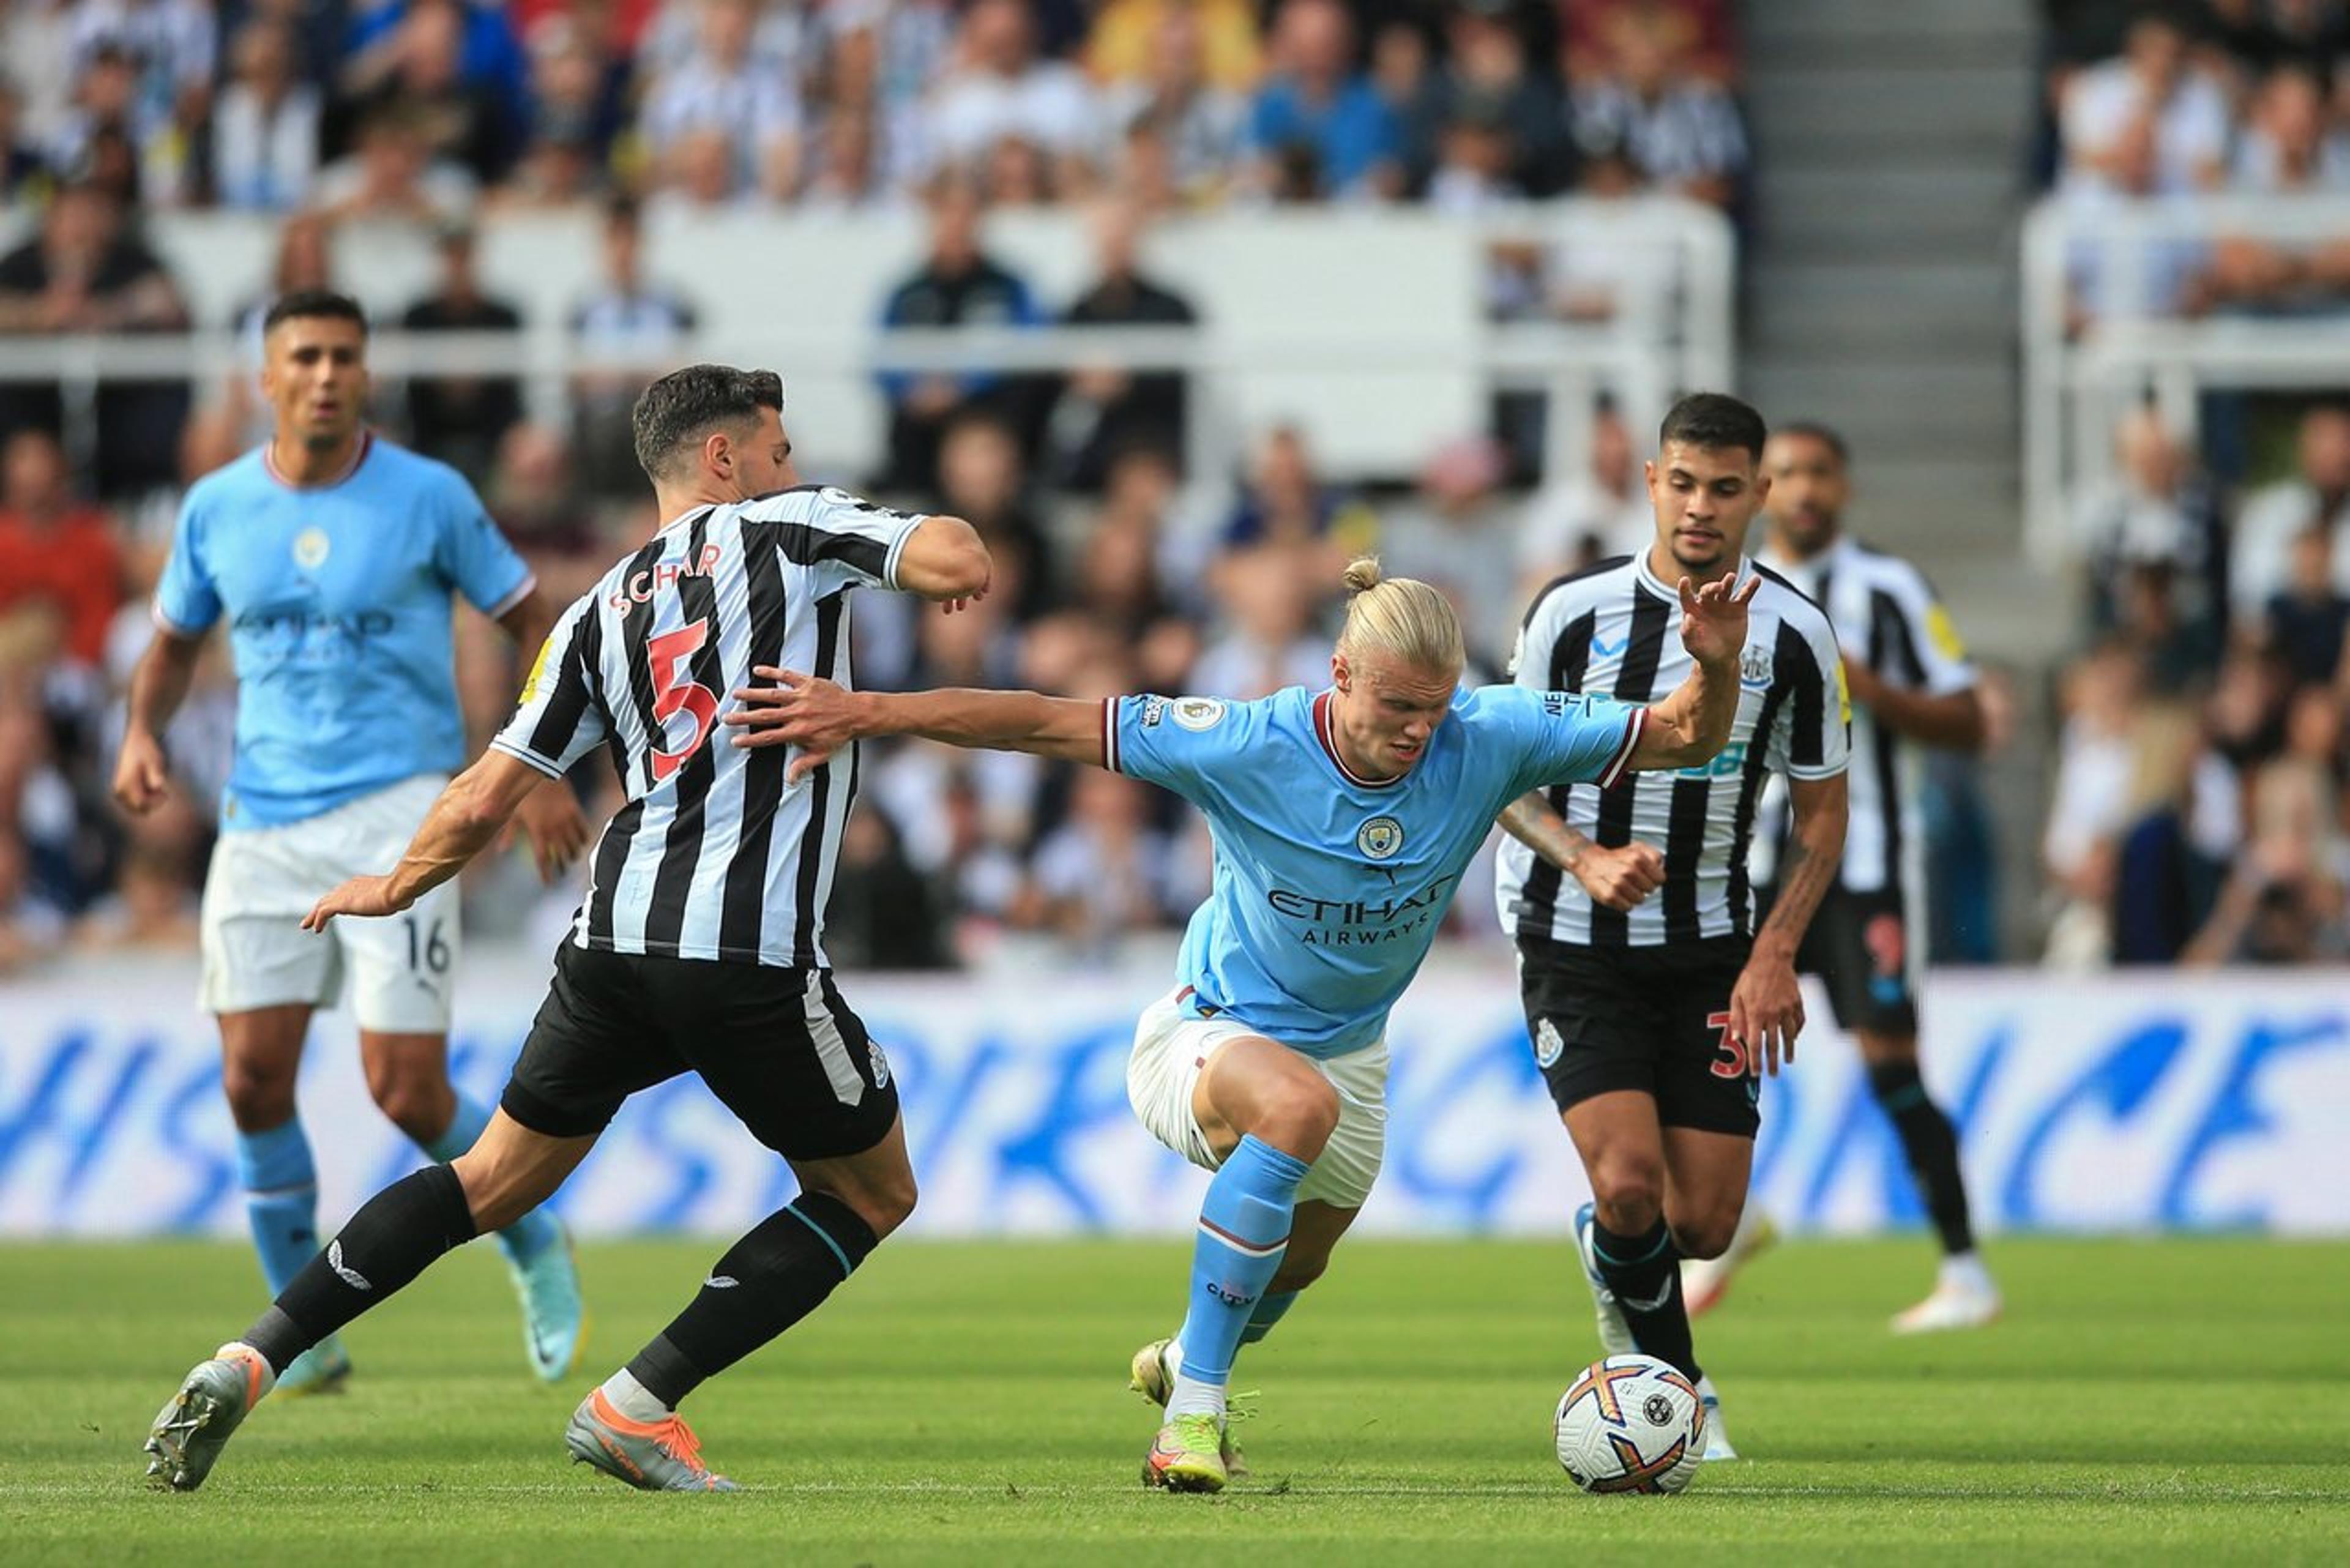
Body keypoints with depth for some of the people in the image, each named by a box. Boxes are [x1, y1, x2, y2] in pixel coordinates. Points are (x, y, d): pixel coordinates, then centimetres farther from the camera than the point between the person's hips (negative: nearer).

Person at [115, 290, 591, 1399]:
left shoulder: (428, 497, -5)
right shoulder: (216, 508, 4)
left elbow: (529, 620, 4)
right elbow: (173, 641, 18)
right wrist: (143, 734, -2)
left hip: (398, 809, -4)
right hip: (264, 825, 4)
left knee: (406, 1092, -10)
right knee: (253, 1080, -5)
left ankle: (532, 1245, 19)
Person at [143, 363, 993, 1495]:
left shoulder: (598, 615, 17)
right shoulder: (784, 528, 5)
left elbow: (479, 807, 15)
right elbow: (962, 564, -7)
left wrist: (394, 887, 34)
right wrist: (939, 555, 18)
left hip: (615, 936, 5)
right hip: (753, 958, -5)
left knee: (491, 1183, 18)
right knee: (871, 1193, 14)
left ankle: (247, 1363, 6)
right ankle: (638, 1408, 6)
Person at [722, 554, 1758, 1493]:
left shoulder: (1487, 740, -21)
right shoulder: (1248, 748, -29)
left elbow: (1681, 737, -16)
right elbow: (1046, 723, -26)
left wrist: (1714, 669, -37)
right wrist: (864, 713, -30)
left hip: (1350, 1052, 5)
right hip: (1208, 1036, -5)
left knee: (1292, 1268, 25)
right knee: (1302, 1104, -39)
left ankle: (1182, 1364, 64)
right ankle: (1193, 1413, -31)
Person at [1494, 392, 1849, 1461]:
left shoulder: (1794, 635, -3)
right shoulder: (1573, 611, -6)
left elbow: (1821, 812, 6)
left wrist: (1775, 955, -7)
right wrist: (1586, 859, -18)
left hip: (1712, 955, 2)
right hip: (1575, 947, -2)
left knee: (1703, 1224, -1)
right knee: (1629, 1189, -18)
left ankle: (1606, 1250, 37)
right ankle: (1677, 1383, 10)